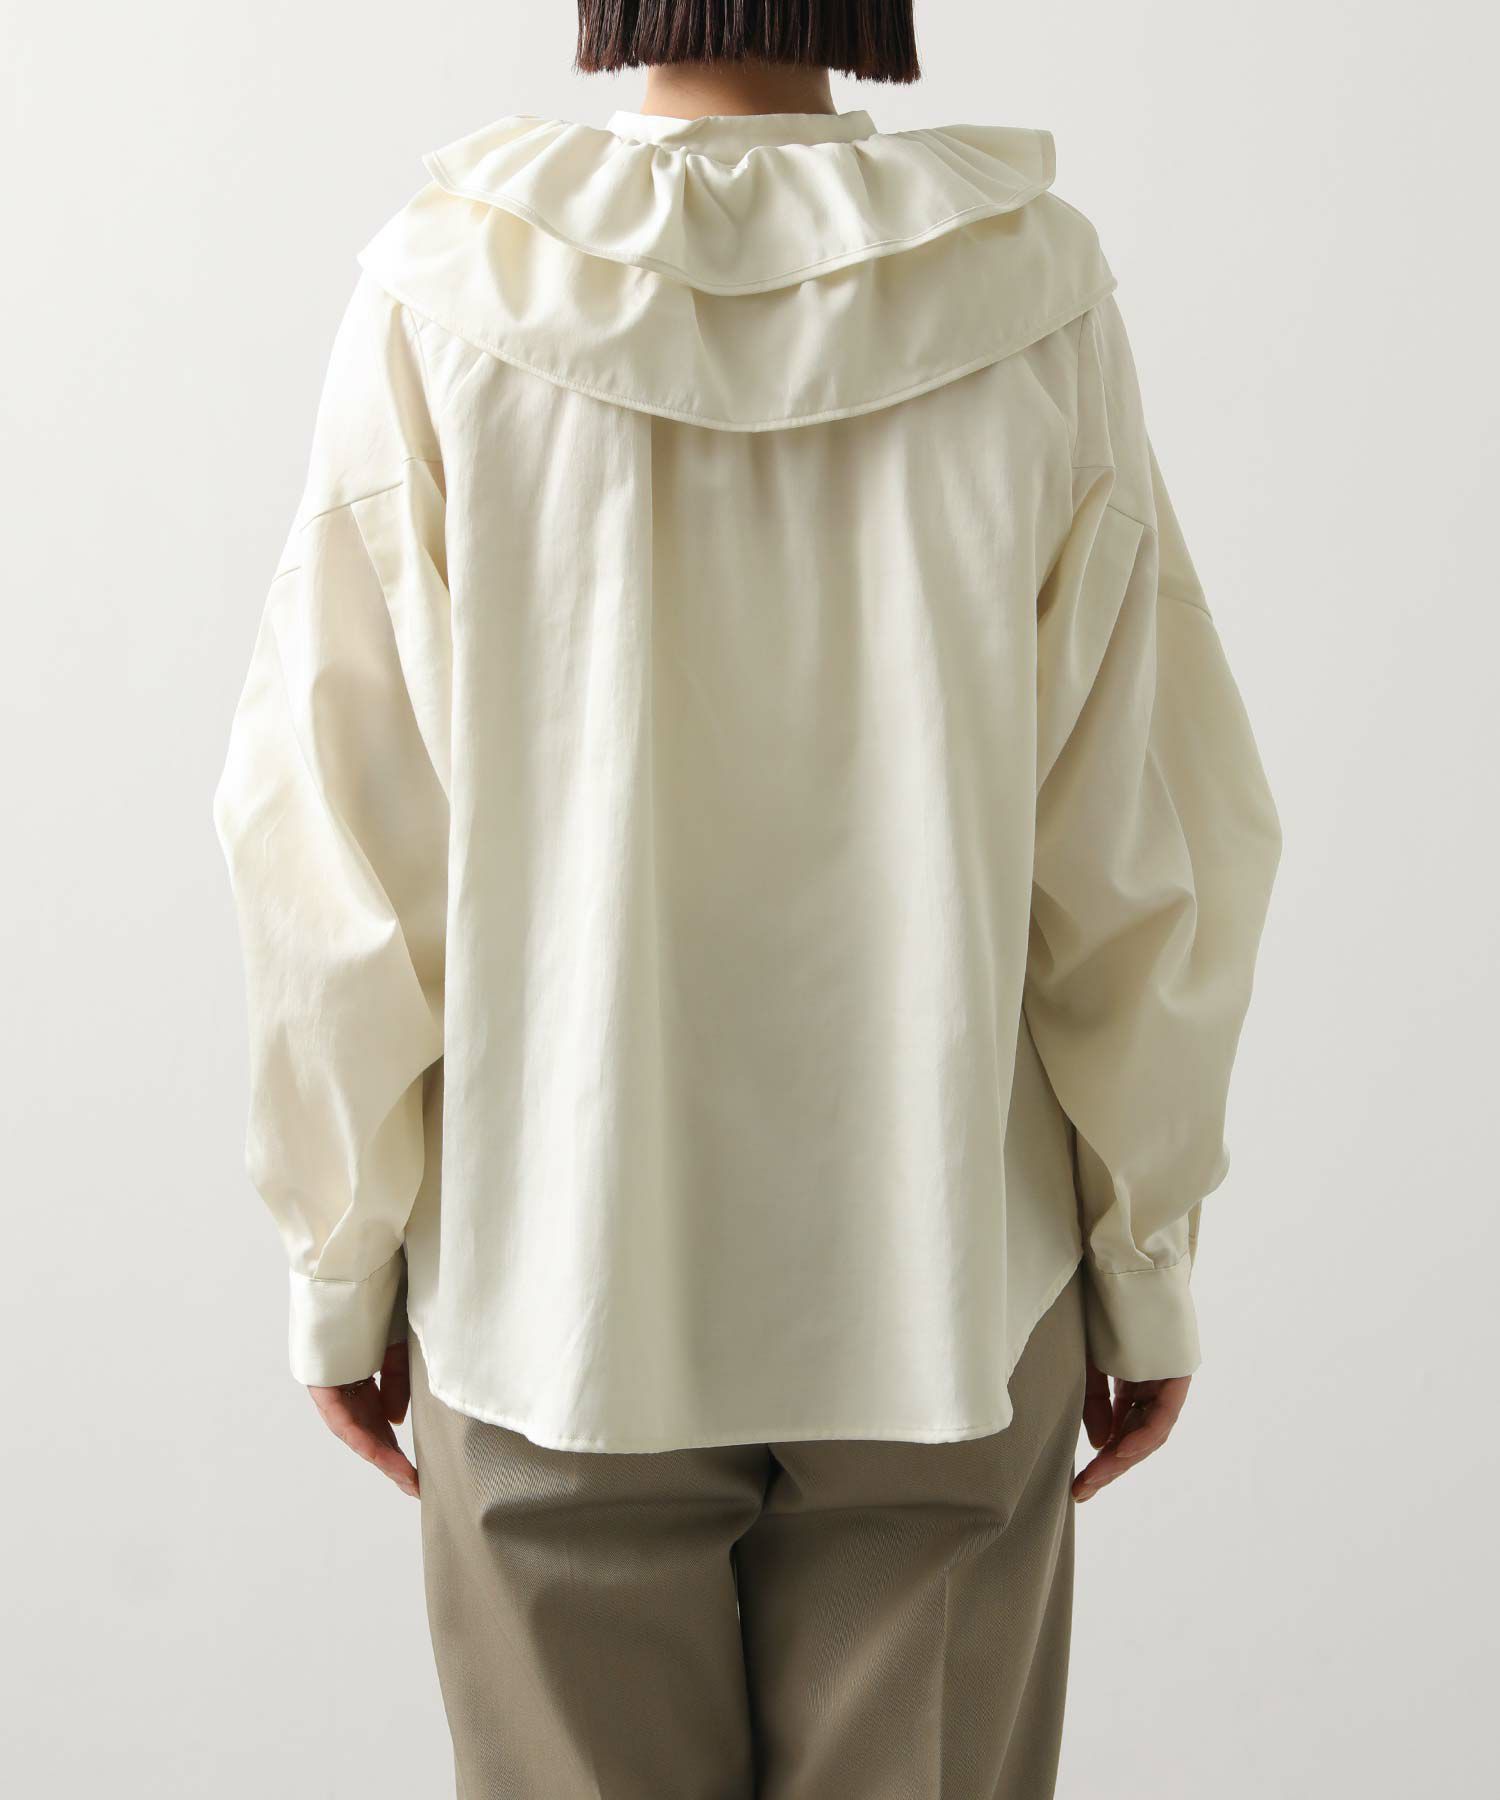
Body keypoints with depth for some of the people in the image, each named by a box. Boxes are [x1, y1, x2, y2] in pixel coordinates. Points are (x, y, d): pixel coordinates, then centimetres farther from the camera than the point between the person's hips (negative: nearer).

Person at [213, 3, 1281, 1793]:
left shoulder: (449, 293, -9)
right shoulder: (1031, 294, -7)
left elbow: (330, 818, -7)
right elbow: (1147, 815, -5)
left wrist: (343, 1251, 4)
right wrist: (1147, 1251, 6)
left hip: (561, 1288, 0)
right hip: (942, 1292, 1)